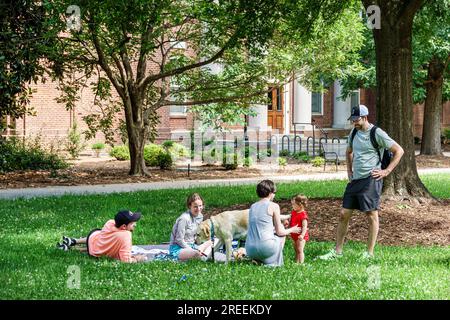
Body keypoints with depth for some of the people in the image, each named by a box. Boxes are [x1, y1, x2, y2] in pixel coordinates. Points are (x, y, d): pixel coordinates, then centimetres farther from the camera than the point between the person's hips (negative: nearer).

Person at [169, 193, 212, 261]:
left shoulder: (200, 216, 6)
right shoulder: (184, 218, -20)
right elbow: (179, 240, -18)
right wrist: (193, 250, -21)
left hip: (191, 246, 10)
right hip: (178, 248, -10)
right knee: (198, 253, -38)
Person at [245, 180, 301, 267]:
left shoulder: (252, 206, 15)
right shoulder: (274, 206, -3)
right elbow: (279, 232, 0)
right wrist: (291, 230, 22)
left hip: (250, 251, 5)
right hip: (266, 248, -5)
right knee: (282, 232, 25)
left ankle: (258, 259, 13)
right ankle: (274, 263, 22)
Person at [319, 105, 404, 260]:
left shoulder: (377, 133, -9)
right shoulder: (354, 133, 12)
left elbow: (399, 151, -8)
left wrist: (386, 171, -10)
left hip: (371, 179, -7)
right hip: (355, 179, 7)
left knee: (371, 215, -1)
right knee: (344, 214, 5)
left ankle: (370, 253, 6)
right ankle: (337, 251, 13)